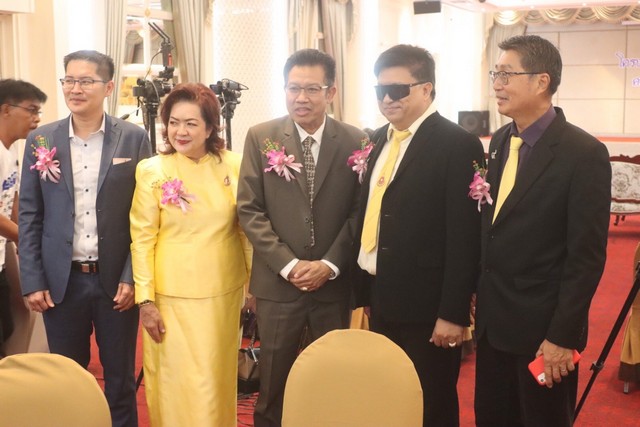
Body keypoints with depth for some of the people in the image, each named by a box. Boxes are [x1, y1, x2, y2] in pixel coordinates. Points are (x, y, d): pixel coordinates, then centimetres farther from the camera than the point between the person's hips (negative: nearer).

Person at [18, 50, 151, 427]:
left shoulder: (134, 138, -2)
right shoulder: (41, 140, 3)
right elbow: (29, 216, 4)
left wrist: (132, 278, -8)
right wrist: (32, 281, -2)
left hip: (116, 279, -1)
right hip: (61, 281, 2)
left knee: (121, 381, 11)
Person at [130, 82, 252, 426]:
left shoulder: (234, 165, -1)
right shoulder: (152, 170, -6)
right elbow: (142, 239, -5)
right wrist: (145, 300, -8)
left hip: (224, 292, 2)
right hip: (172, 295, -2)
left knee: (217, 379, 15)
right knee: (176, 380, 7)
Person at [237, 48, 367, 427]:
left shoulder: (355, 141, 0)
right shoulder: (261, 137, -1)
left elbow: (359, 211, 0)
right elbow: (250, 210, -4)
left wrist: (330, 264, -10)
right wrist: (289, 265, -11)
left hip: (335, 283, 1)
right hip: (278, 282, 0)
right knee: (274, 384, 10)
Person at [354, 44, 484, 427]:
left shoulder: (458, 145, -13)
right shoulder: (380, 139, 11)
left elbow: (464, 235, -16)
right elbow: (371, 213, 12)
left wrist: (453, 312, -18)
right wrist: (363, 289, 9)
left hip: (426, 307, -7)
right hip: (381, 299, 7)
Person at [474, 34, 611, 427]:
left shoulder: (584, 153, -15)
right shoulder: (500, 142, 6)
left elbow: (587, 257, -16)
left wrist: (563, 336, -16)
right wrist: (480, 295, 10)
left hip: (542, 326, -6)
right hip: (492, 320, 6)